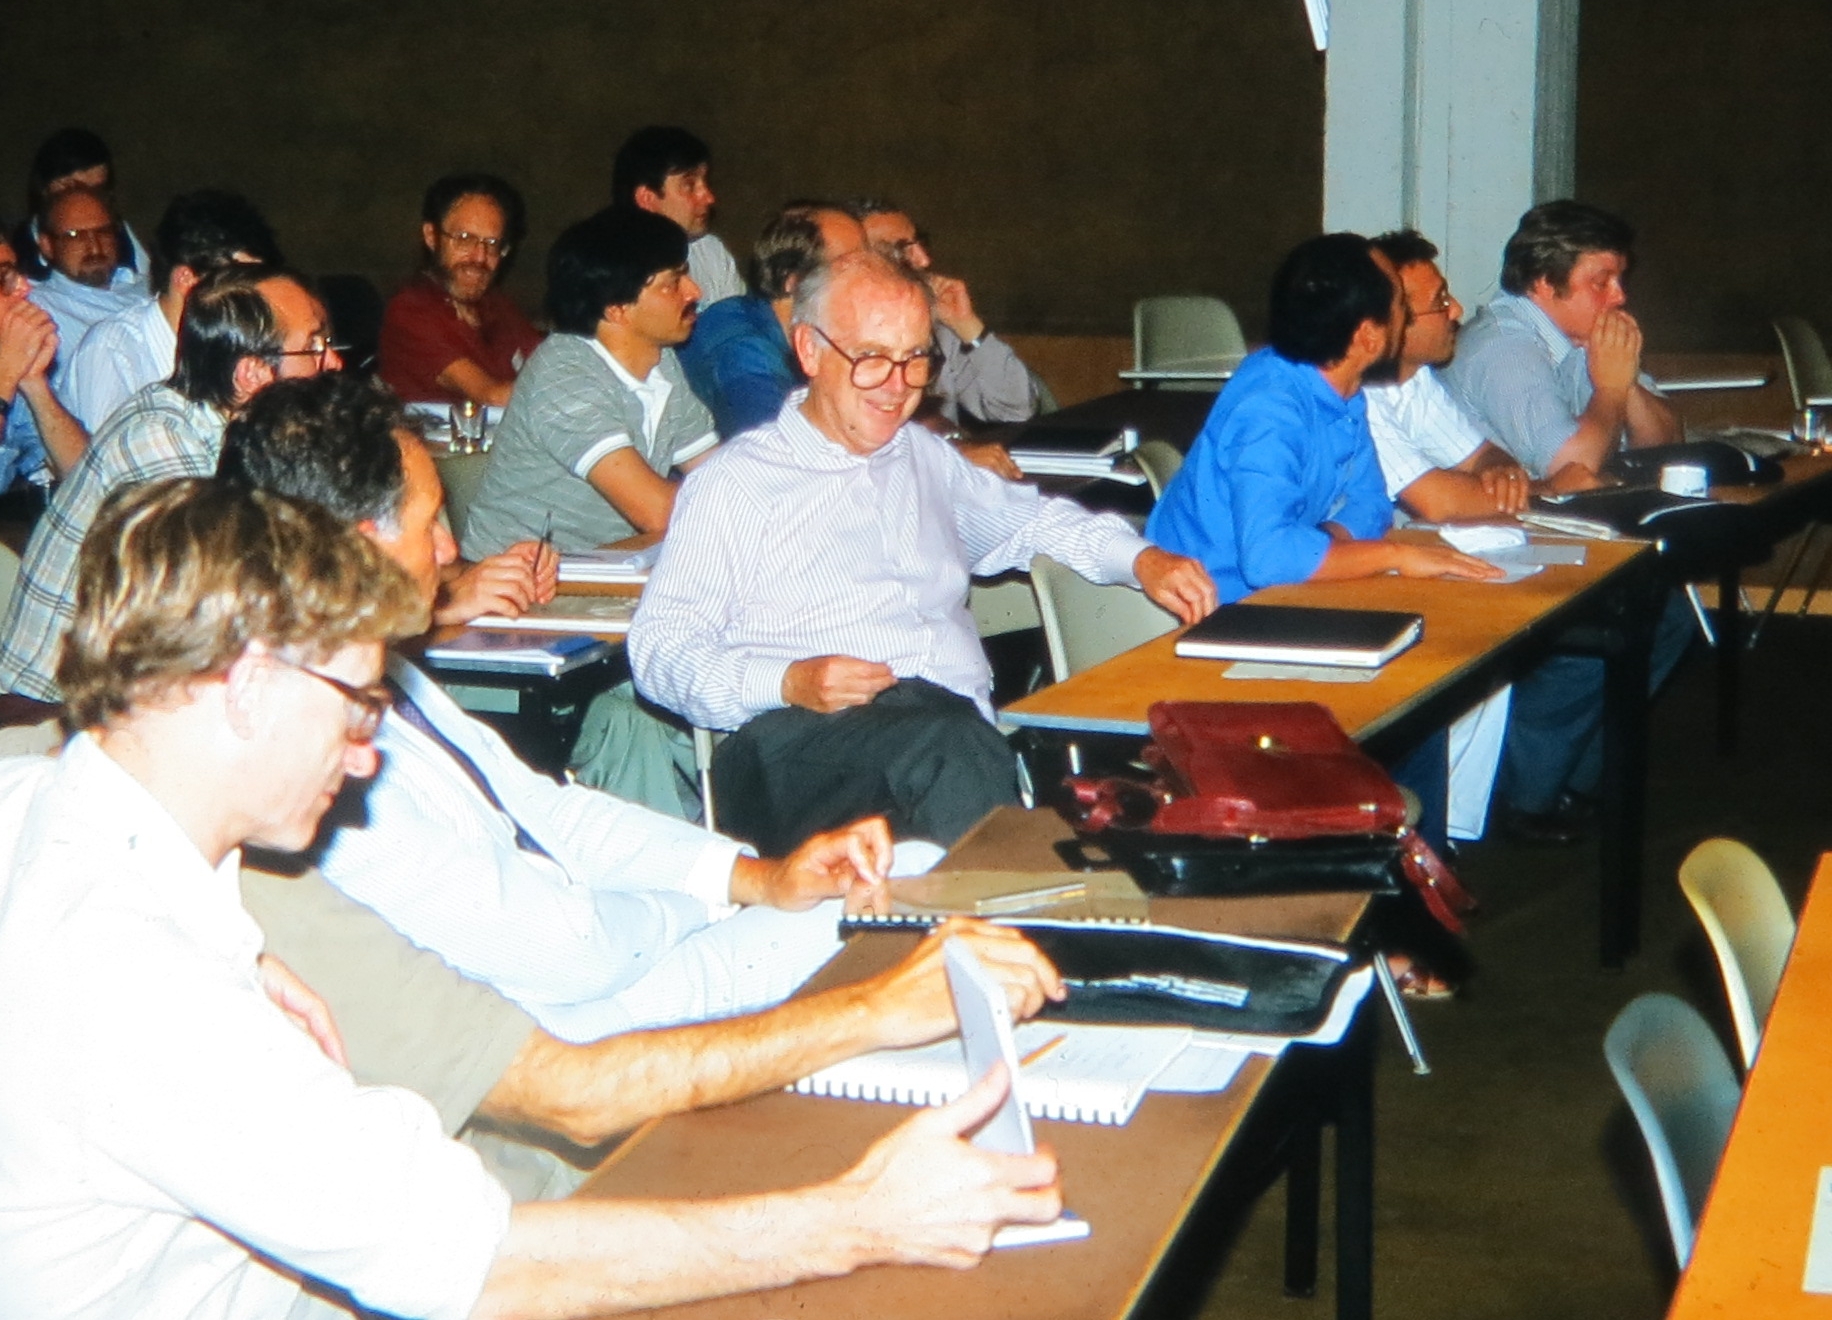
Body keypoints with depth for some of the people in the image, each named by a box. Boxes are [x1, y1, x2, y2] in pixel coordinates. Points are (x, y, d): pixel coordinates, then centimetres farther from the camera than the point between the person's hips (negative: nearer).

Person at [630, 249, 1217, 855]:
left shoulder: (927, 458, 28)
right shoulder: (735, 482, 10)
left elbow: (1029, 517, 43)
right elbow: (660, 647, 4)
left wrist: (1140, 558, 24)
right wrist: (788, 683, -13)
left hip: (963, 720, 4)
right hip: (809, 739, -4)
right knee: (952, 746, -39)